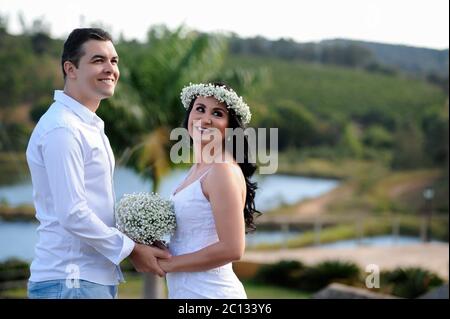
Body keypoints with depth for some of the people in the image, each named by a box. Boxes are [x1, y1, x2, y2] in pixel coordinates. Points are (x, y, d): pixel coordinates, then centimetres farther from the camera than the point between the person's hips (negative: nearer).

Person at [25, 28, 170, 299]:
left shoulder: (90, 126, 16)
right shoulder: (62, 129, -16)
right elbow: (72, 215, -21)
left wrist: (138, 244, 7)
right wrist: (131, 250, -11)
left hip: (98, 279, 9)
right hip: (72, 283, -9)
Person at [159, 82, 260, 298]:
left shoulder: (223, 170, -15)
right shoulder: (198, 168, 11)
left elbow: (231, 249, -20)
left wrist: (167, 264, -13)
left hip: (209, 291, -8)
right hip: (184, 290, 8)